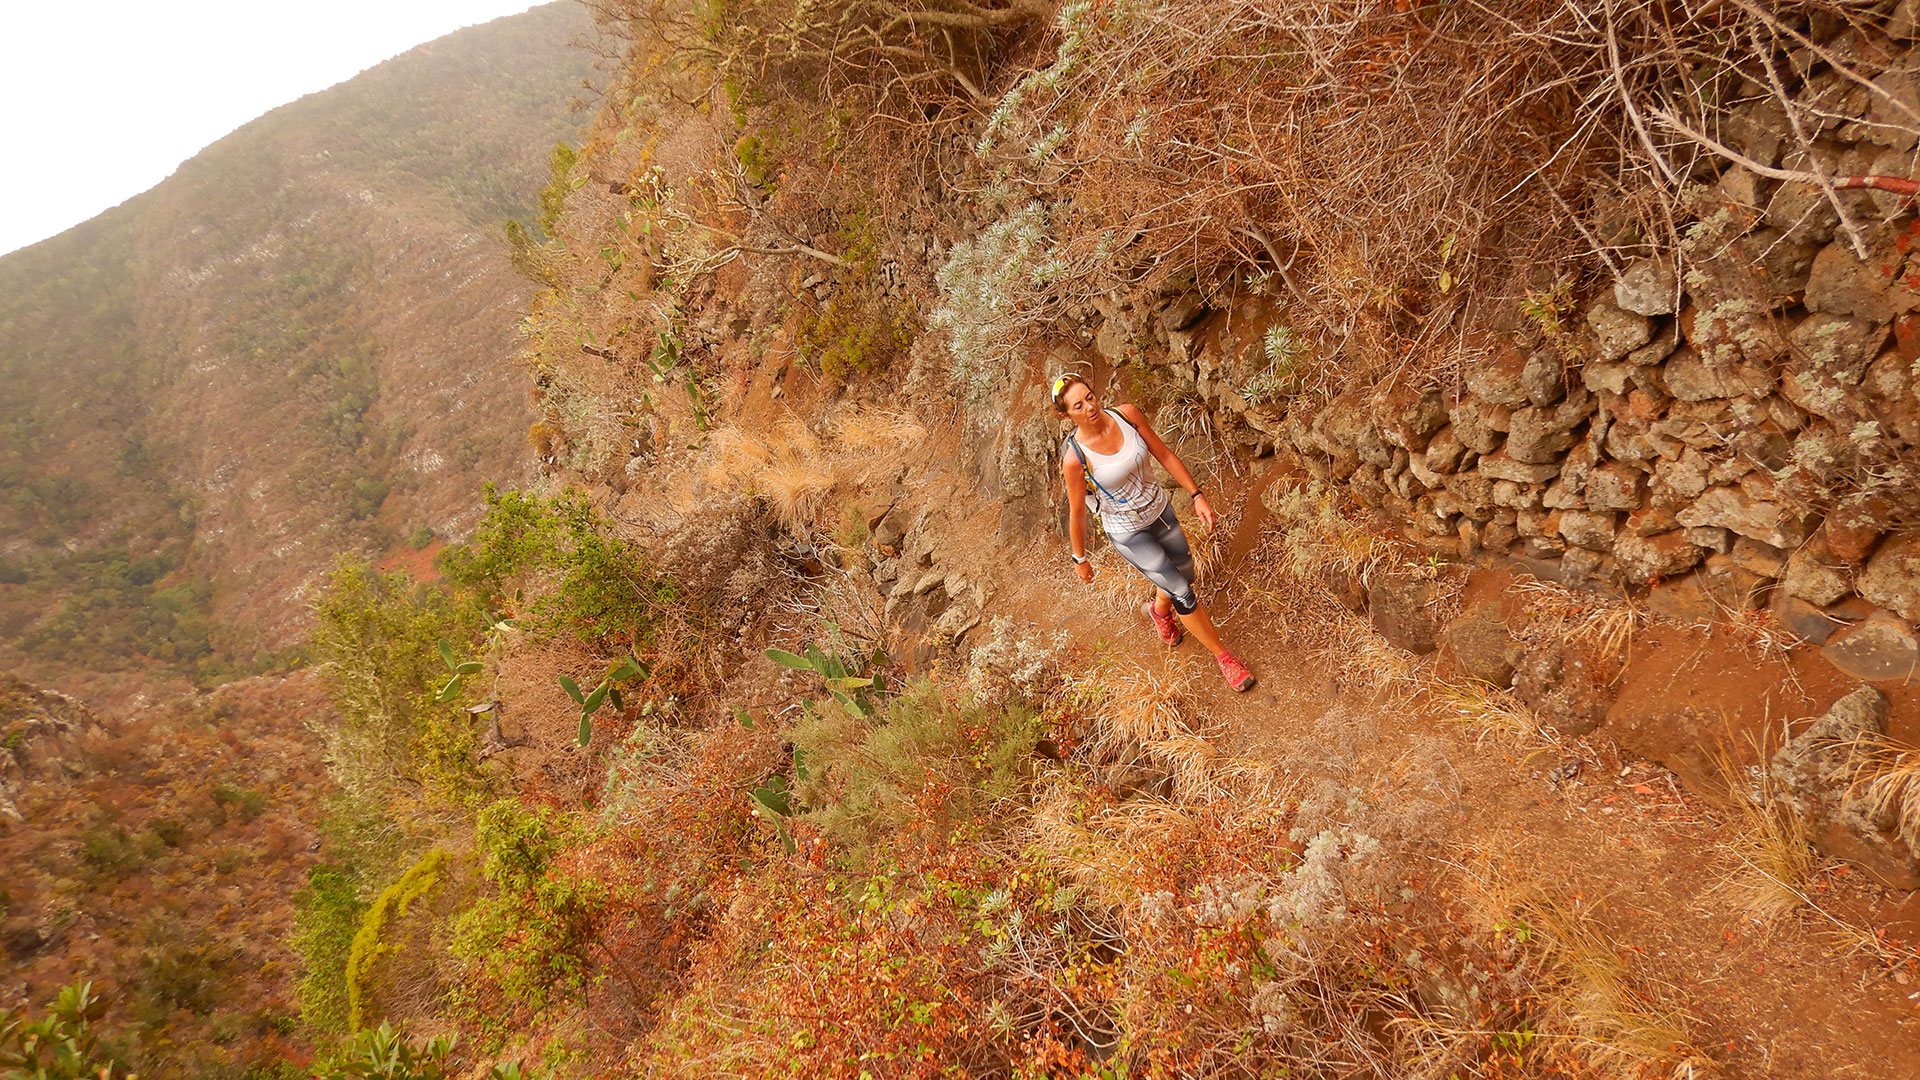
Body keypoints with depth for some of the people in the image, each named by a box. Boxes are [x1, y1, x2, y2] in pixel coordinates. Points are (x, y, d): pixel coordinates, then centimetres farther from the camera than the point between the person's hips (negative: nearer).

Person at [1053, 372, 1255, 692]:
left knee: (1183, 577, 24)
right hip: (1128, 533, -5)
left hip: (1160, 510, 5)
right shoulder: (1075, 458, -28)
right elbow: (1076, 513, -15)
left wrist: (1197, 495, -5)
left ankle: (1159, 609, 61)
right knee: (1183, 594, 0)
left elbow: (1165, 455, -5)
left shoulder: (1127, 414, -17)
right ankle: (1224, 656, 24)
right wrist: (1080, 559, -4)